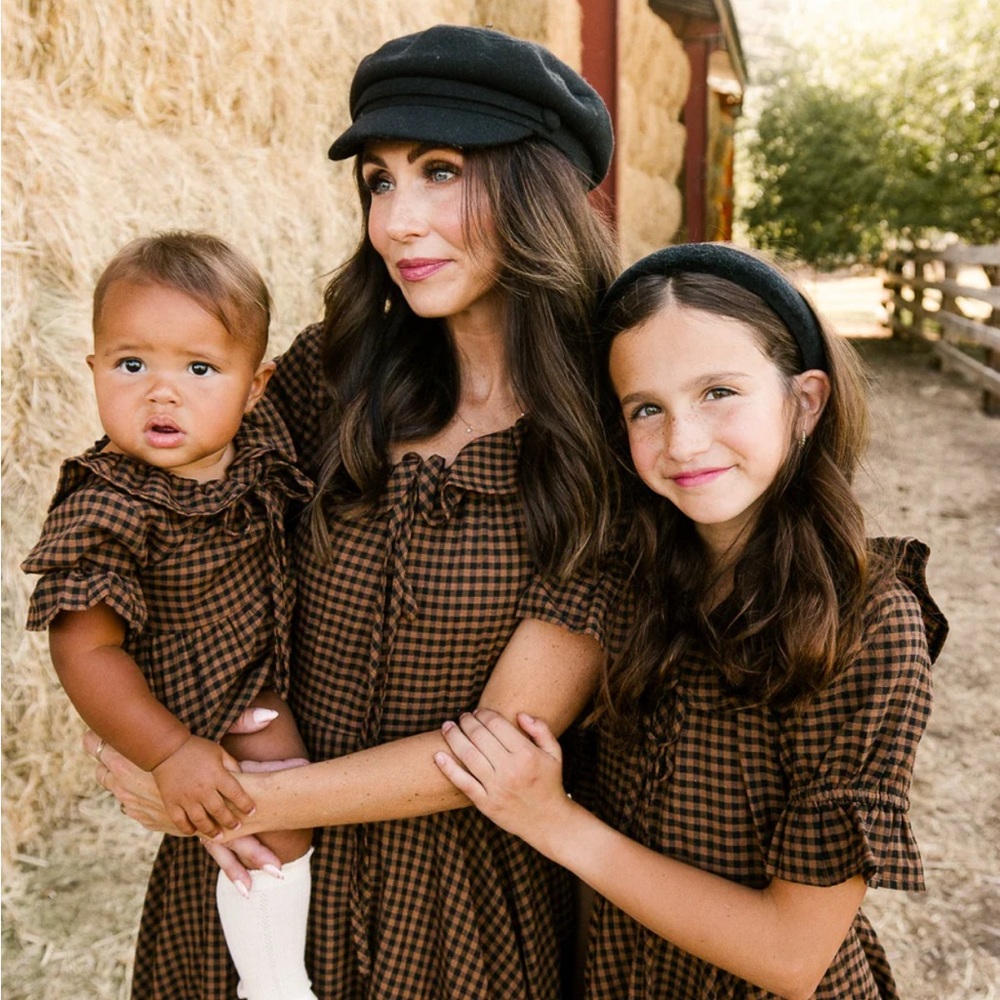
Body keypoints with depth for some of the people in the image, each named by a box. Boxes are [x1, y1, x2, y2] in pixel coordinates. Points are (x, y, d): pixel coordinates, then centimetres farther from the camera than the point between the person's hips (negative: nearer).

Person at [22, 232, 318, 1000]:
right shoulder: (105, 510, -31)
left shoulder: (257, 442, -14)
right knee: (276, 822, -8)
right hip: (182, 705, -7)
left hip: (267, 670, 7)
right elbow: (86, 650, -28)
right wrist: (171, 753, -29)